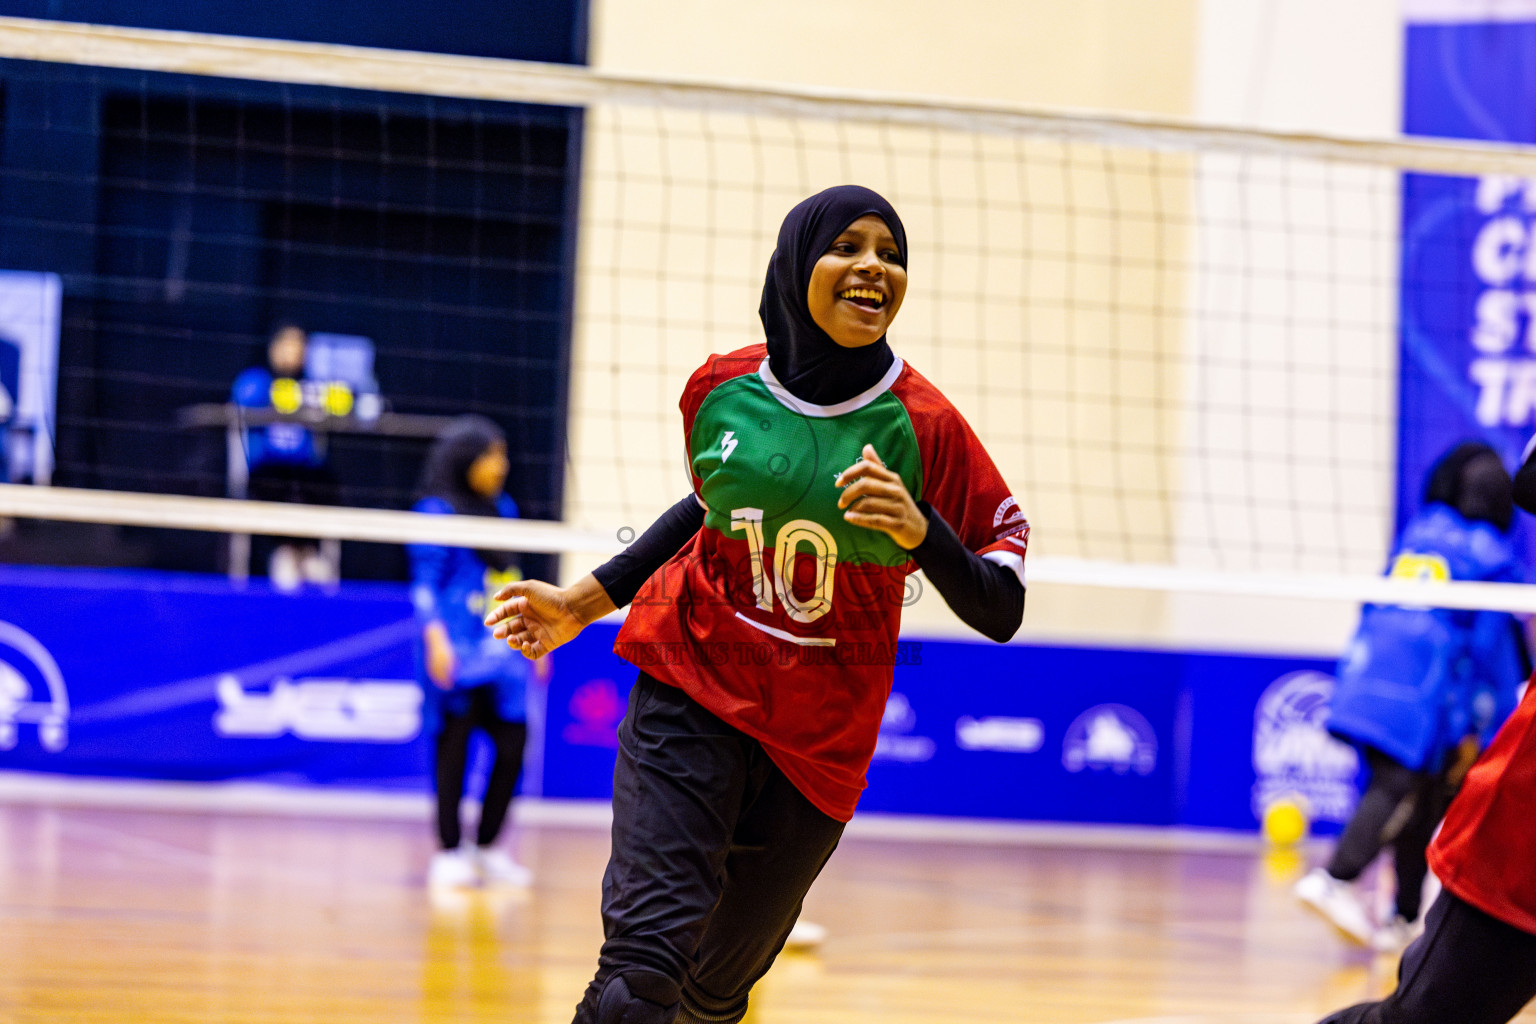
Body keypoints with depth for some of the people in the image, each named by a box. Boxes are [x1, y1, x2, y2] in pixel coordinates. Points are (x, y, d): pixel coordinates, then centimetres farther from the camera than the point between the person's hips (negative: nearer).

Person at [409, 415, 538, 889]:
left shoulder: (503, 510, 16)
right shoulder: (438, 512, -5)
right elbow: (425, 585, -8)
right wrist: (436, 638, -18)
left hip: (501, 650, 7)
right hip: (460, 653, -6)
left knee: (513, 745, 1)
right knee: (454, 747, -1)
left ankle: (488, 847, 13)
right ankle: (448, 853, 5)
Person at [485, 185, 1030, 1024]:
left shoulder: (923, 426, -9)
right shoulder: (720, 389, -2)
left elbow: (1000, 613, -7)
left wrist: (920, 531, -25)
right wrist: (583, 603, 17)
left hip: (817, 740, 0)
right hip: (692, 684, 0)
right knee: (648, 949, -20)